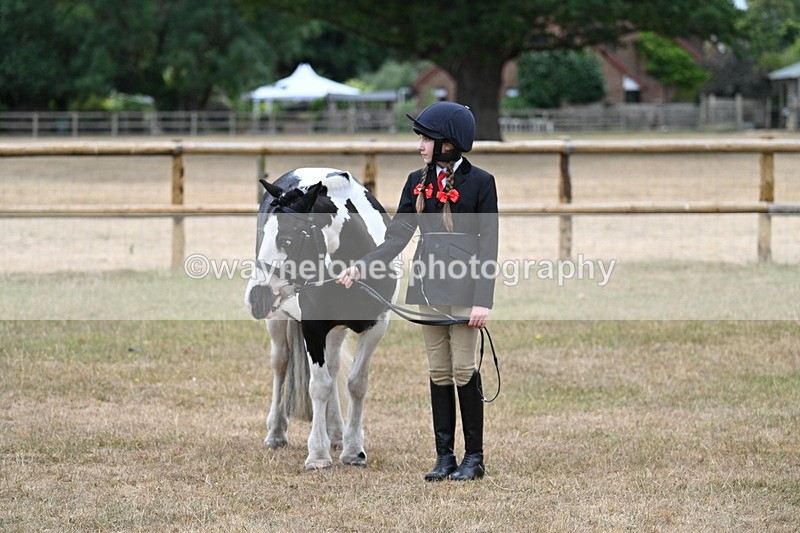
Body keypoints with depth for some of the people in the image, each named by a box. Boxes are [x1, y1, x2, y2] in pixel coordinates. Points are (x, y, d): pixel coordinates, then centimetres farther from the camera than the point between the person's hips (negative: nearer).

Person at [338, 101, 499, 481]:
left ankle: (474, 457, 6)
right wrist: (360, 267, -7)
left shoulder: (480, 182, -6)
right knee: (439, 372, 8)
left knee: (463, 371, -3)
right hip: (428, 287, 5)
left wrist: (483, 301, -14)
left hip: (463, 287, -5)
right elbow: (397, 237, 6)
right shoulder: (418, 182, 9)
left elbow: (488, 245, -8)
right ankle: (444, 456, 12)